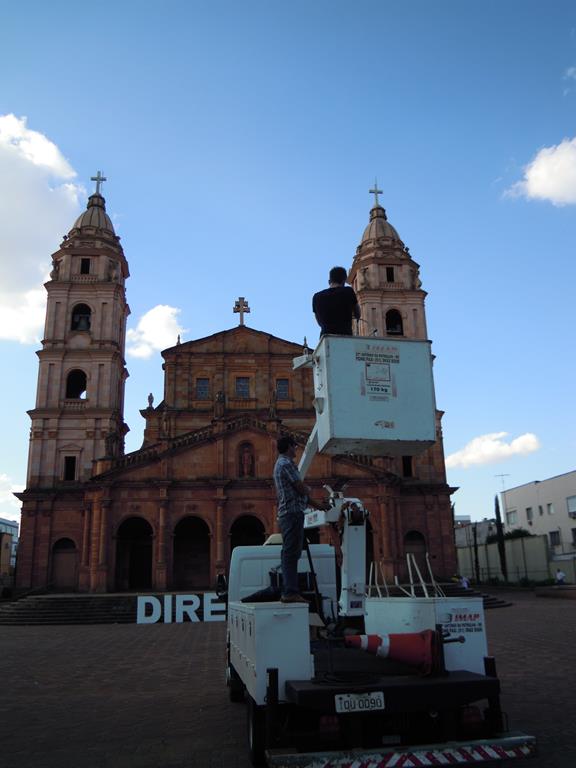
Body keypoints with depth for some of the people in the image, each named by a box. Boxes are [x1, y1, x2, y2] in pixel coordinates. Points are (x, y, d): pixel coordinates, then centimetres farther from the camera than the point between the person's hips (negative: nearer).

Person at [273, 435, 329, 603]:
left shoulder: (281, 464, 23)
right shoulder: (286, 463, -10)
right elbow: (302, 488, -15)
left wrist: (317, 505, 26)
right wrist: (308, 489, 7)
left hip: (288, 513, 10)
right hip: (293, 513, -10)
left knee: (290, 554, 10)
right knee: (291, 553, -11)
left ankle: (289, 591, 13)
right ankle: (290, 592, -11)